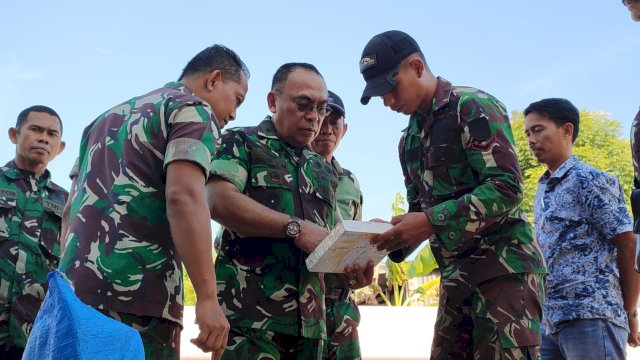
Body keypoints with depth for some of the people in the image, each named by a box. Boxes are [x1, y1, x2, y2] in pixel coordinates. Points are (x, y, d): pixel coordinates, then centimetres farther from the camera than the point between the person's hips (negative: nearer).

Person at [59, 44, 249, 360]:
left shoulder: (109, 116, 25)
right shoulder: (193, 110, 0)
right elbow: (183, 196, -16)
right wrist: (208, 297, -20)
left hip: (76, 288, 8)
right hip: (138, 291, -7)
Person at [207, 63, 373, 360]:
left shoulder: (324, 171, 22)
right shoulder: (242, 143, 4)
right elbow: (219, 202, -14)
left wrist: (352, 268, -3)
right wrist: (295, 228, -17)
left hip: (308, 320, 6)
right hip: (249, 313, -6)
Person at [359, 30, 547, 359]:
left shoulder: (473, 107, -8)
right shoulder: (410, 140, 17)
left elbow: (507, 187, -18)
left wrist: (432, 221, -24)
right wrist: (394, 237, -3)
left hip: (504, 266, -8)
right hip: (455, 275, 8)